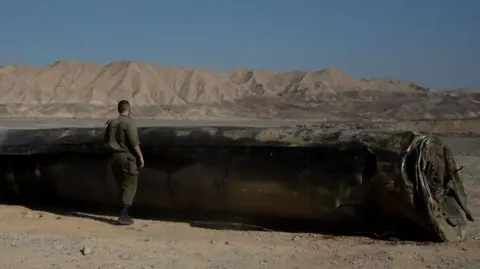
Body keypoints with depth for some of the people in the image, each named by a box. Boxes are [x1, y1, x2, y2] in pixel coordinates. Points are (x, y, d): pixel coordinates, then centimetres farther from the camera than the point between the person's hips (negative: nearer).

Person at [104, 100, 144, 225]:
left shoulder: (111, 123, 8)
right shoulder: (129, 122, -12)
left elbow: (106, 140, 20)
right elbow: (134, 142, -19)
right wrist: (141, 156, -12)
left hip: (115, 156, 7)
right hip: (128, 156, -7)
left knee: (122, 186, 14)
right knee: (130, 186, -2)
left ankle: (124, 214, 17)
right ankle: (123, 215, -9)